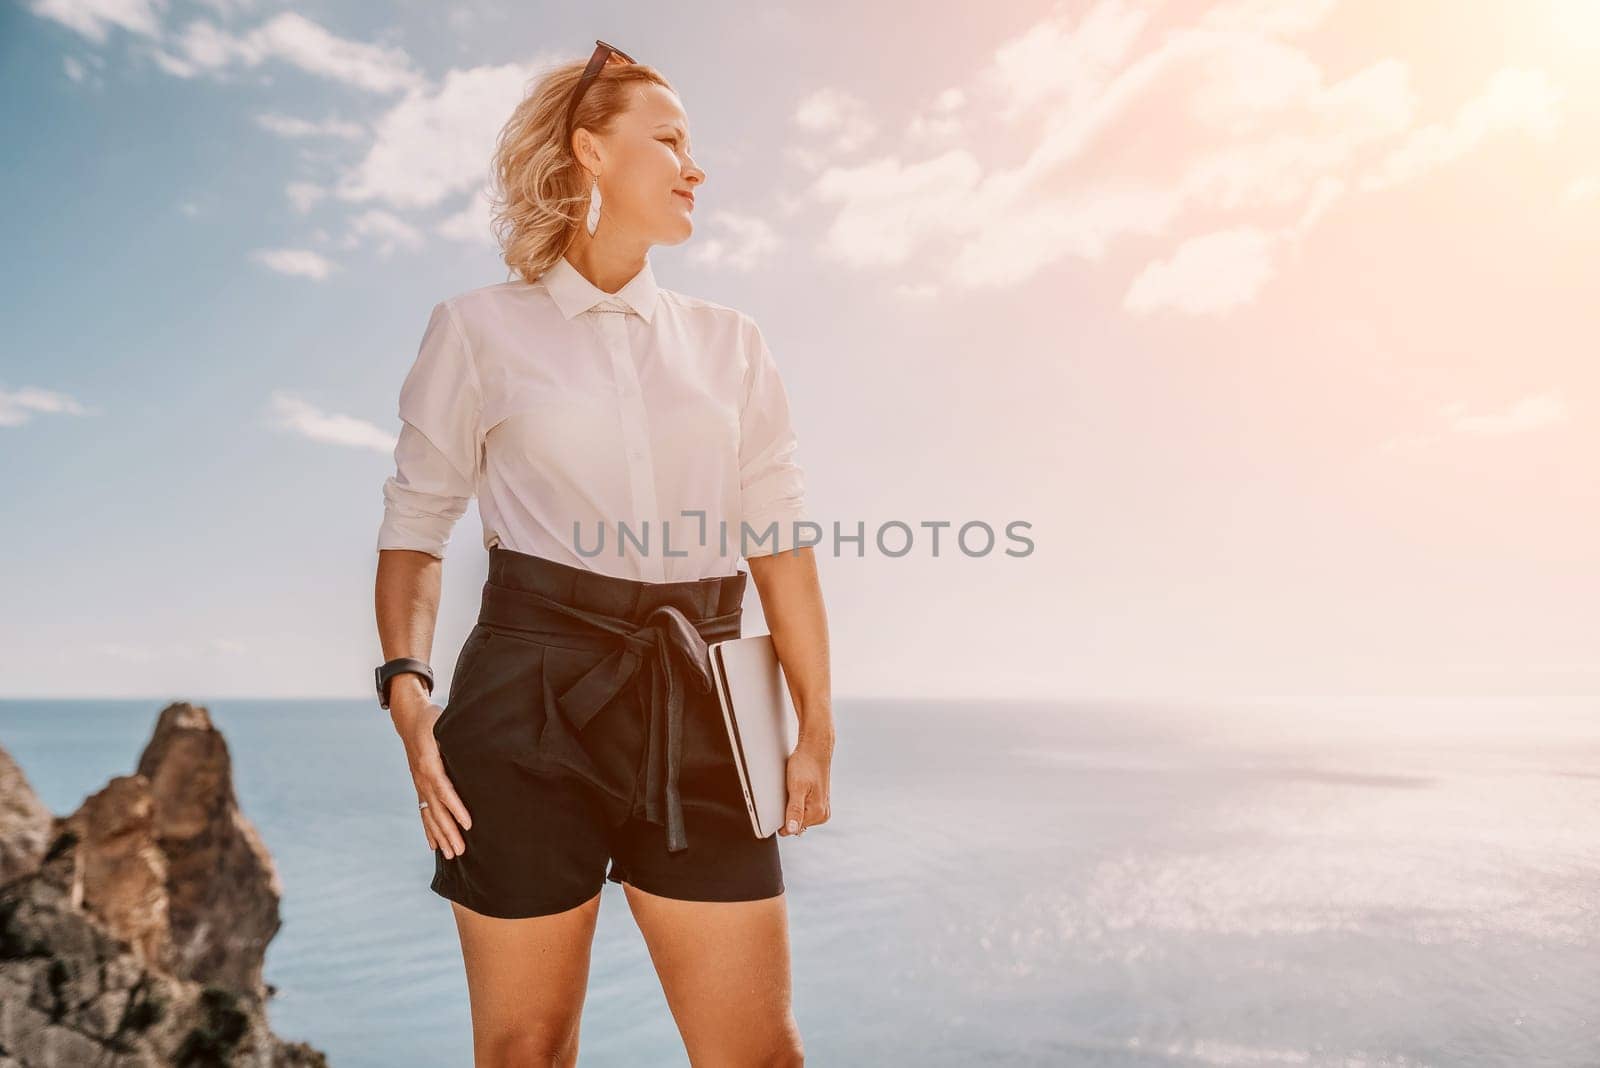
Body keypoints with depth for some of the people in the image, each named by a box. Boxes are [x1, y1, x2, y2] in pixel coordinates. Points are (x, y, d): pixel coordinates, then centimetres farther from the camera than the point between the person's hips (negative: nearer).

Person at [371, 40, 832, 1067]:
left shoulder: (729, 342, 13)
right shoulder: (481, 329, 4)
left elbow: (780, 535, 9)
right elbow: (417, 525, 5)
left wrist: (816, 724, 5)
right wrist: (407, 690, -10)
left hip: (697, 708, 3)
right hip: (531, 697, -2)